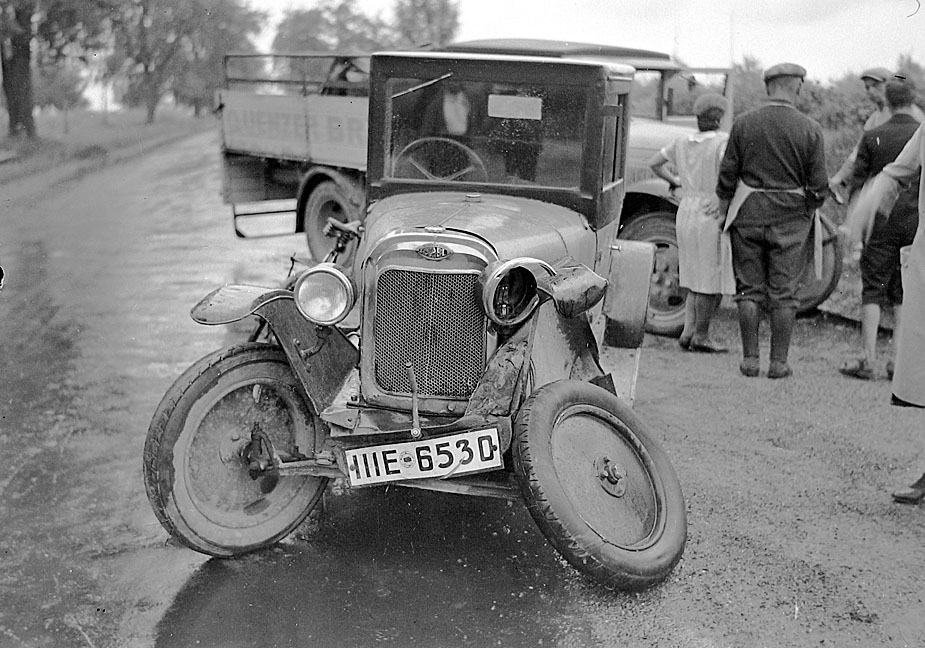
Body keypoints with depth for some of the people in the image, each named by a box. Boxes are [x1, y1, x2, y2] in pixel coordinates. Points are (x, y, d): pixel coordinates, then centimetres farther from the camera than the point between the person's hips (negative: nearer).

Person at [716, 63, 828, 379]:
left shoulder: (743, 124, -2)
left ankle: (749, 359, 11)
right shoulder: (809, 128, -5)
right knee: (784, 292, 6)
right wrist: (809, 210, 14)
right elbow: (818, 184, -4)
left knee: (749, 289, 8)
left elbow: (727, 175, 1)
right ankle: (779, 362, 10)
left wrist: (725, 211, 13)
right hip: (791, 216, -1)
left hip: (748, 213, 1)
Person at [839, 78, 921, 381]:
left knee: (873, 289, 3)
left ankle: (868, 359, -1)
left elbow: (858, 183, 0)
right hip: (914, 221, 1)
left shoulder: (872, 137, -2)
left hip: (881, 221, -1)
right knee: (904, 292, 9)